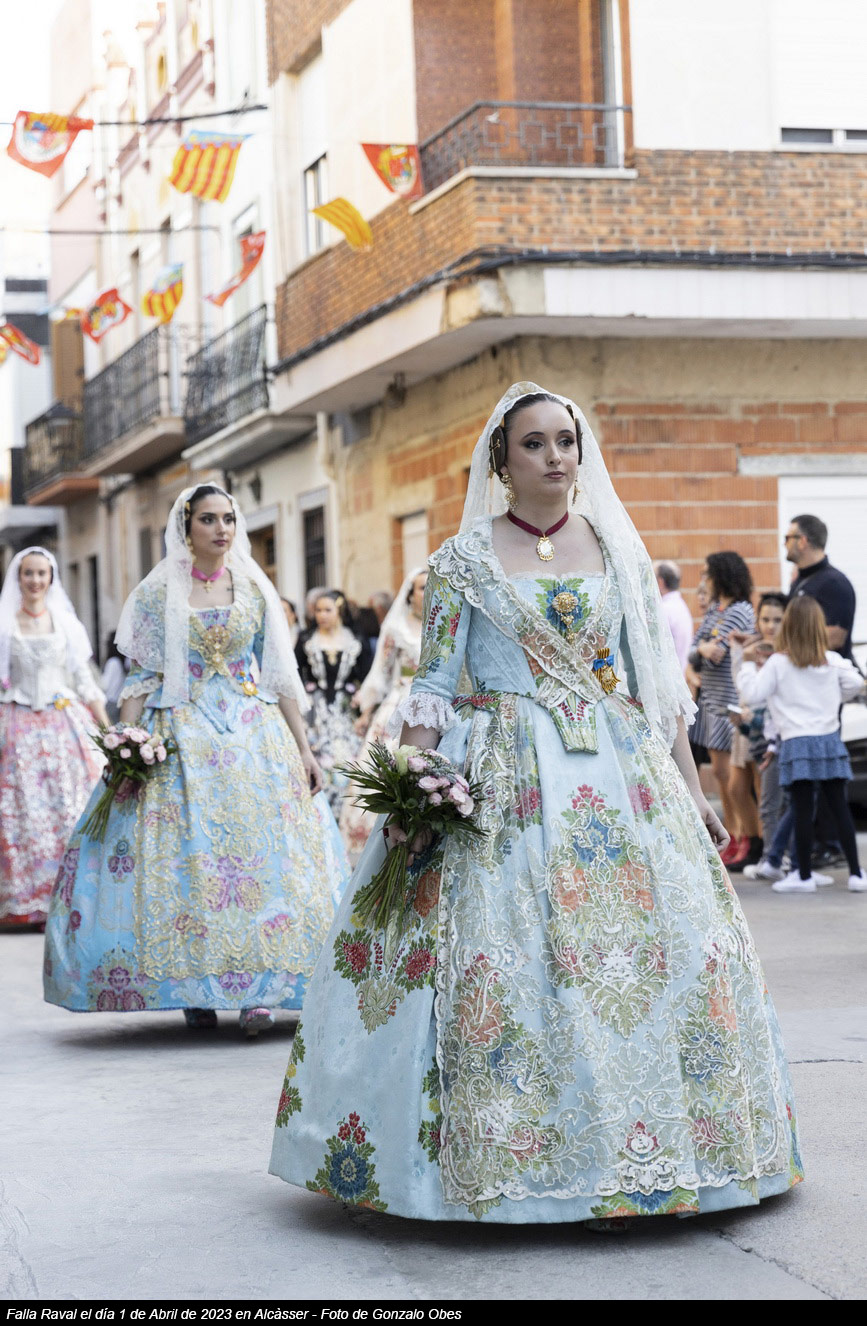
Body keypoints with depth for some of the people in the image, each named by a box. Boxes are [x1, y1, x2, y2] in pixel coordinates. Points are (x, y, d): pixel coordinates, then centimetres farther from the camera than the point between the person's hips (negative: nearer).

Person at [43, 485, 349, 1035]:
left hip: (256, 736, 2)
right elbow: (141, 678, 3)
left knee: (263, 850, -9)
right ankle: (196, 988, 1)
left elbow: (281, 676, 10)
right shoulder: (158, 593, 4)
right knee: (185, 854, -7)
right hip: (183, 737, -1)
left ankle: (258, 989, -8)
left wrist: (304, 748, 5)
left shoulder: (255, 589, 9)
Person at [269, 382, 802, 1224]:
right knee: (502, 961, -11)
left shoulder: (617, 549, 12)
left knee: (660, 946, -3)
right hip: (505, 783, -3)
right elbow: (434, 687, 1)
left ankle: (646, 1149, 8)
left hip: (621, 775, 3)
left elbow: (657, 682, 13)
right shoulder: (464, 560, 4)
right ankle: (510, 1152, -1)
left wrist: (691, 792, 10)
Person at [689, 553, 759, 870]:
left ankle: (753, 842, 1)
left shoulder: (740, 612, -13)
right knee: (720, 772, 10)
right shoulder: (713, 609, 14)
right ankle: (734, 841, 17)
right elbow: (694, 652, 10)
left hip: (732, 702, -9)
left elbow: (717, 654, -17)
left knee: (736, 777, -9)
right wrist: (702, 648, -10)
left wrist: (704, 650, 3)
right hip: (712, 700, 9)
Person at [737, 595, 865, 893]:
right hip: (829, 740, 3)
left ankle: (804, 876, 6)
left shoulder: (777, 664, -6)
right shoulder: (833, 661, 4)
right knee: (839, 807, 7)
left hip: (796, 744, -3)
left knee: (803, 811, 1)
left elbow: (752, 694, -8)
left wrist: (748, 663, 5)